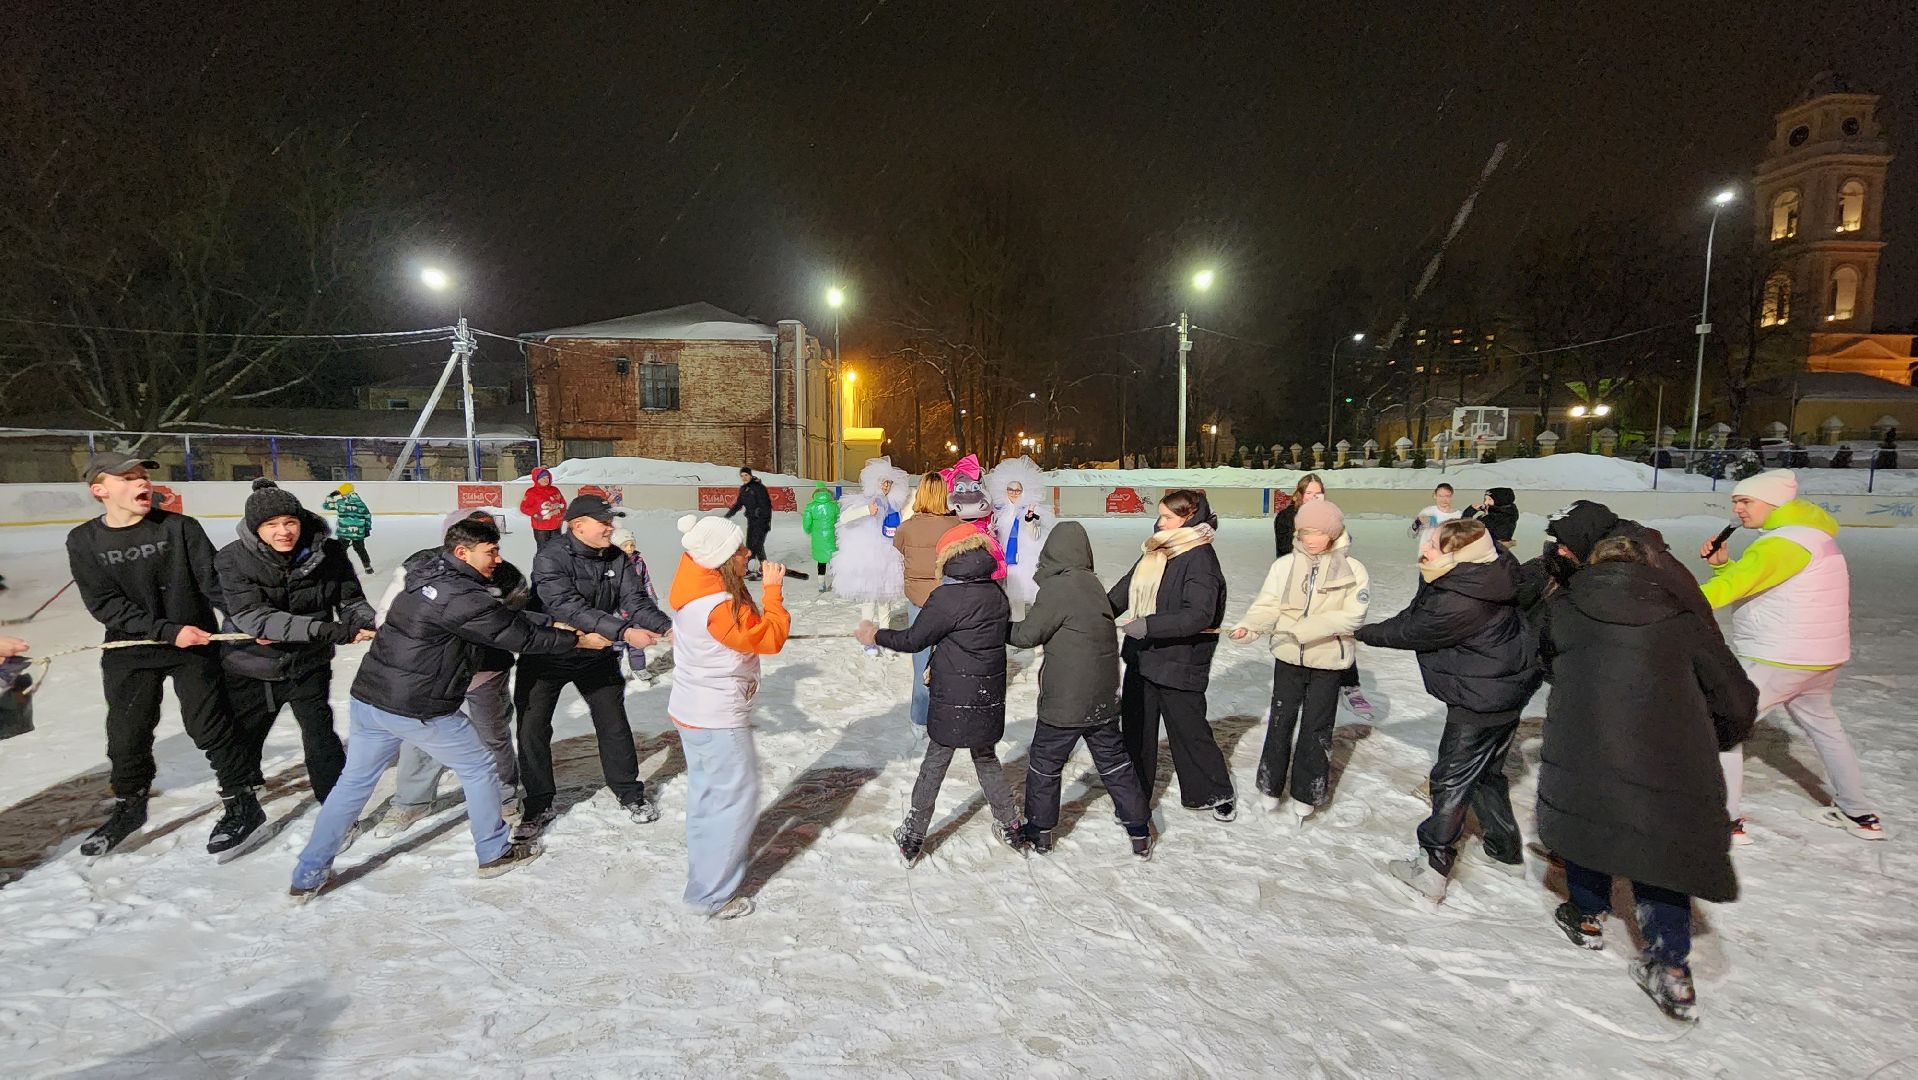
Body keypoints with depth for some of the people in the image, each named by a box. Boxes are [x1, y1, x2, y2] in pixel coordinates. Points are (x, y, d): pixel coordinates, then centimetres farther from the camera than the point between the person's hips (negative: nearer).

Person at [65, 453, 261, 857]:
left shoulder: (179, 527, -10)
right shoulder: (84, 541, -4)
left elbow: (215, 583, -13)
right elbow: (105, 604, -10)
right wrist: (168, 631, -21)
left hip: (195, 645, -3)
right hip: (128, 650, 3)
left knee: (210, 726, 1)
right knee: (126, 734, 16)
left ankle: (241, 803, 13)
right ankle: (129, 806, 39)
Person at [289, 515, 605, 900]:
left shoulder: (426, 576, 6)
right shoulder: (463, 598, -22)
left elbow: (506, 617, 7)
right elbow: (519, 636, -15)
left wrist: (555, 625, 3)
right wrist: (578, 640, -5)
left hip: (366, 698, 8)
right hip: (418, 712, -8)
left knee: (354, 782, 20)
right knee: (478, 770, 11)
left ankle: (308, 876, 29)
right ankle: (494, 853, 24)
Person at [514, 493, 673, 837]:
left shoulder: (617, 559, -6)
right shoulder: (550, 560, -24)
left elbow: (636, 600, -15)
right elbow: (571, 610, -36)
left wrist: (667, 627, -34)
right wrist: (623, 632, -46)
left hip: (597, 656, 4)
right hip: (546, 656, -3)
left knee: (613, 724, 8)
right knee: (532, 729, 2)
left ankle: (630, 793, 25)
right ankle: (538, 806, 22)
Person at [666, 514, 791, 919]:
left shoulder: (697, 588, -2)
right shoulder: (720, 607, -31)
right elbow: (770, 638, -22)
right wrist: (772, 590, -15)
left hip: (693, 711, 10)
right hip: (718, 719, -10)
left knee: (707, 789, 27)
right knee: (737, 798, 3)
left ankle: (711, 852, 48)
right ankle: (712, 895, 13)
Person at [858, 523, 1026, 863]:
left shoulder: (947, 598, -19)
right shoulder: (997, 594, 0)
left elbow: (913, 639, -12)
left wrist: (876, 636, 6)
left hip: (953, 701, -5)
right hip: (990, 698, 5)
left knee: (935, 764, 10)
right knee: (986, 759, 24)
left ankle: (912, 837, 22)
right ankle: (1011, 827, 32)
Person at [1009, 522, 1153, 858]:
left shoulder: (1058, 588, -19)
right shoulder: (1094, 584, 3)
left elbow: (1028, 635, -14)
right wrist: (1037, 615, 5)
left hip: (1064, 702, -6)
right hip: (1103, 699, 6)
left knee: (1044, 764, 13)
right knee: (1114, 761, 18)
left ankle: (1039, 831, 26)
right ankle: (1140, 833, 26)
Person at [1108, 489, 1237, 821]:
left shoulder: (1200, 559, -17)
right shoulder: (1156, 551, 7)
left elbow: (1199, 615, -26)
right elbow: (1126, 588, 13)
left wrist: (1149, 625, -31)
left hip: (1180, 663, -8)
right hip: (1143, 656, 8)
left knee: (1188, 730, 8)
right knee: (1135, 727, 16)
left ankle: (1215, 793, 32)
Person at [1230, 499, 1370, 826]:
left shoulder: (1353, 570, -10)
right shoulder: (1285, 565, -6)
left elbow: (1350, 616, -17)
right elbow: (1266, 606, -11)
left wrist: (1305, 627, -27)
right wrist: (1247, 627, -31)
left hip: (1327, 662, -1)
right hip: (1288, 657, 2)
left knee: (1316, 729, 10)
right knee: (1280, 723, 13)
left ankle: (1305, 795, 27)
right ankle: (1272, 786, 30)